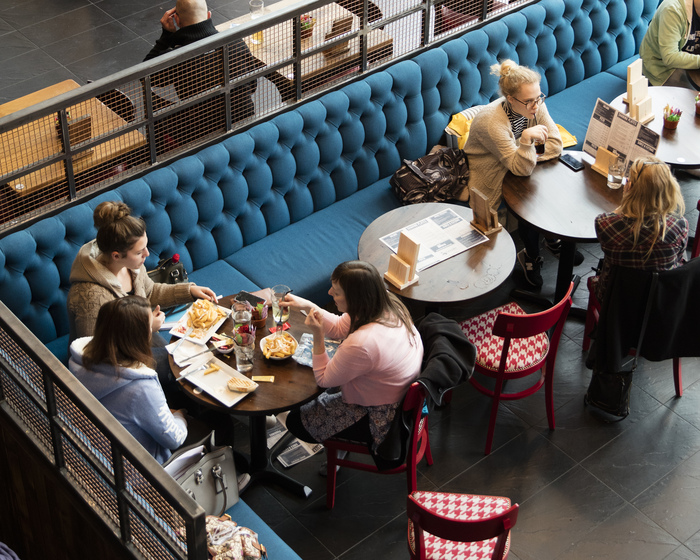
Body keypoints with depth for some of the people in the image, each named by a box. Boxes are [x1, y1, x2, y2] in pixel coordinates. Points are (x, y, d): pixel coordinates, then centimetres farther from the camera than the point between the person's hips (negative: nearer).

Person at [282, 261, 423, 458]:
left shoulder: (361, 345, -39)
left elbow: (323, 378, -19)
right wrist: (308, 305, -6)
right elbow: (340, 327, 3)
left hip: (379, 419, -9)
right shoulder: (388, 304, -15)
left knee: (295, 421, 6)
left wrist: (318, 335, -24)